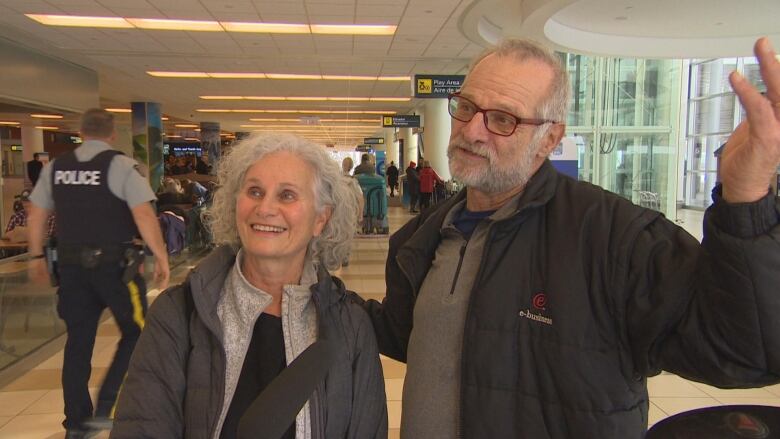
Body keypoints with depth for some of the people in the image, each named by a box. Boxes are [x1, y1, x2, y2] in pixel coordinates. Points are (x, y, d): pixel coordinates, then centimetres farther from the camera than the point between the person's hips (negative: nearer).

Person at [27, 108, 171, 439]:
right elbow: (144, 215, -17)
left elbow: (37, 215, 13)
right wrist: (161, 257, -11)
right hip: (114, 263, -5)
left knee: (79, 340, 14)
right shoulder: (121, 165, -8)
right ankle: (103, 408, 4)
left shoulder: (55, 167, 8)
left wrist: (37, 256, 23)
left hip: (71, 264, 5)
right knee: (135, 333, 10)